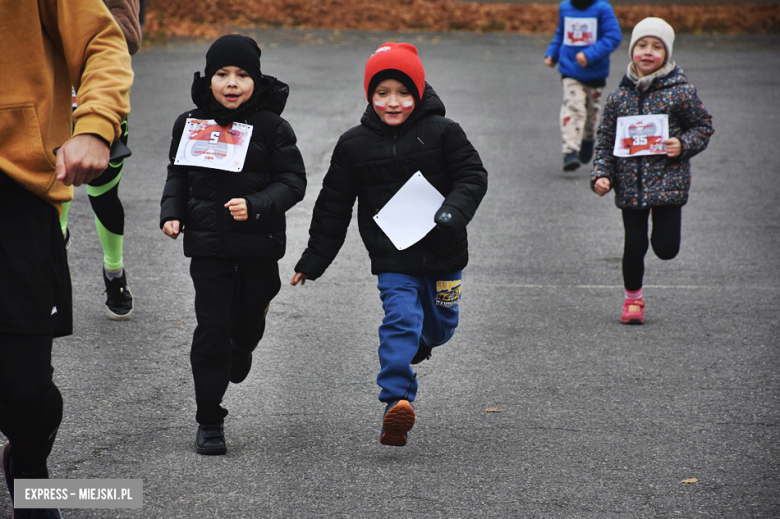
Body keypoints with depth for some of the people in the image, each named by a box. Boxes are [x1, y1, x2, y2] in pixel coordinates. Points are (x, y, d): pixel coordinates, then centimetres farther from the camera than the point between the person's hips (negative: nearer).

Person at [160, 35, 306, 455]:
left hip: (258, 247, -1)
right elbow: (177, 176, 16)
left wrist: (255, 205, -23)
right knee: (211, 329, -5)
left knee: (248, 322, 15)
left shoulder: (271, 128, -6)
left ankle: (241, 350, 55)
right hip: (208, 246, 1)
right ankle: (209, 422, 3)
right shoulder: (190, 124, 3)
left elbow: (292, 182, -7)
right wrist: (171, 213, 0)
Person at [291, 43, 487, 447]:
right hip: (391, 257, -1)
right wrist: (313, 261, 7)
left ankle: (416, 345, 52)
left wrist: (453, 211, -25)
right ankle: (397, 403, -24)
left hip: (442, 253, 1)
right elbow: (333, 206, 6)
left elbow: (473, 176, -4)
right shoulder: (354, 145, 0)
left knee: (440, 325, 17)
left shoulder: (442, 133, -4)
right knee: (400, 319, -19)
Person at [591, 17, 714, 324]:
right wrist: (601, 175, -2)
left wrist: (683, 145, -13)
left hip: (668, 181, -2)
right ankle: (633, 299, 26)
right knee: (634, 245, 4)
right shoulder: (619, 97, 3)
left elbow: (703, 125, 5)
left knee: (666, 248, -5)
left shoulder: (680, 92, -4)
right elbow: (605, 140, 9)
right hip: (630, 185, 2)